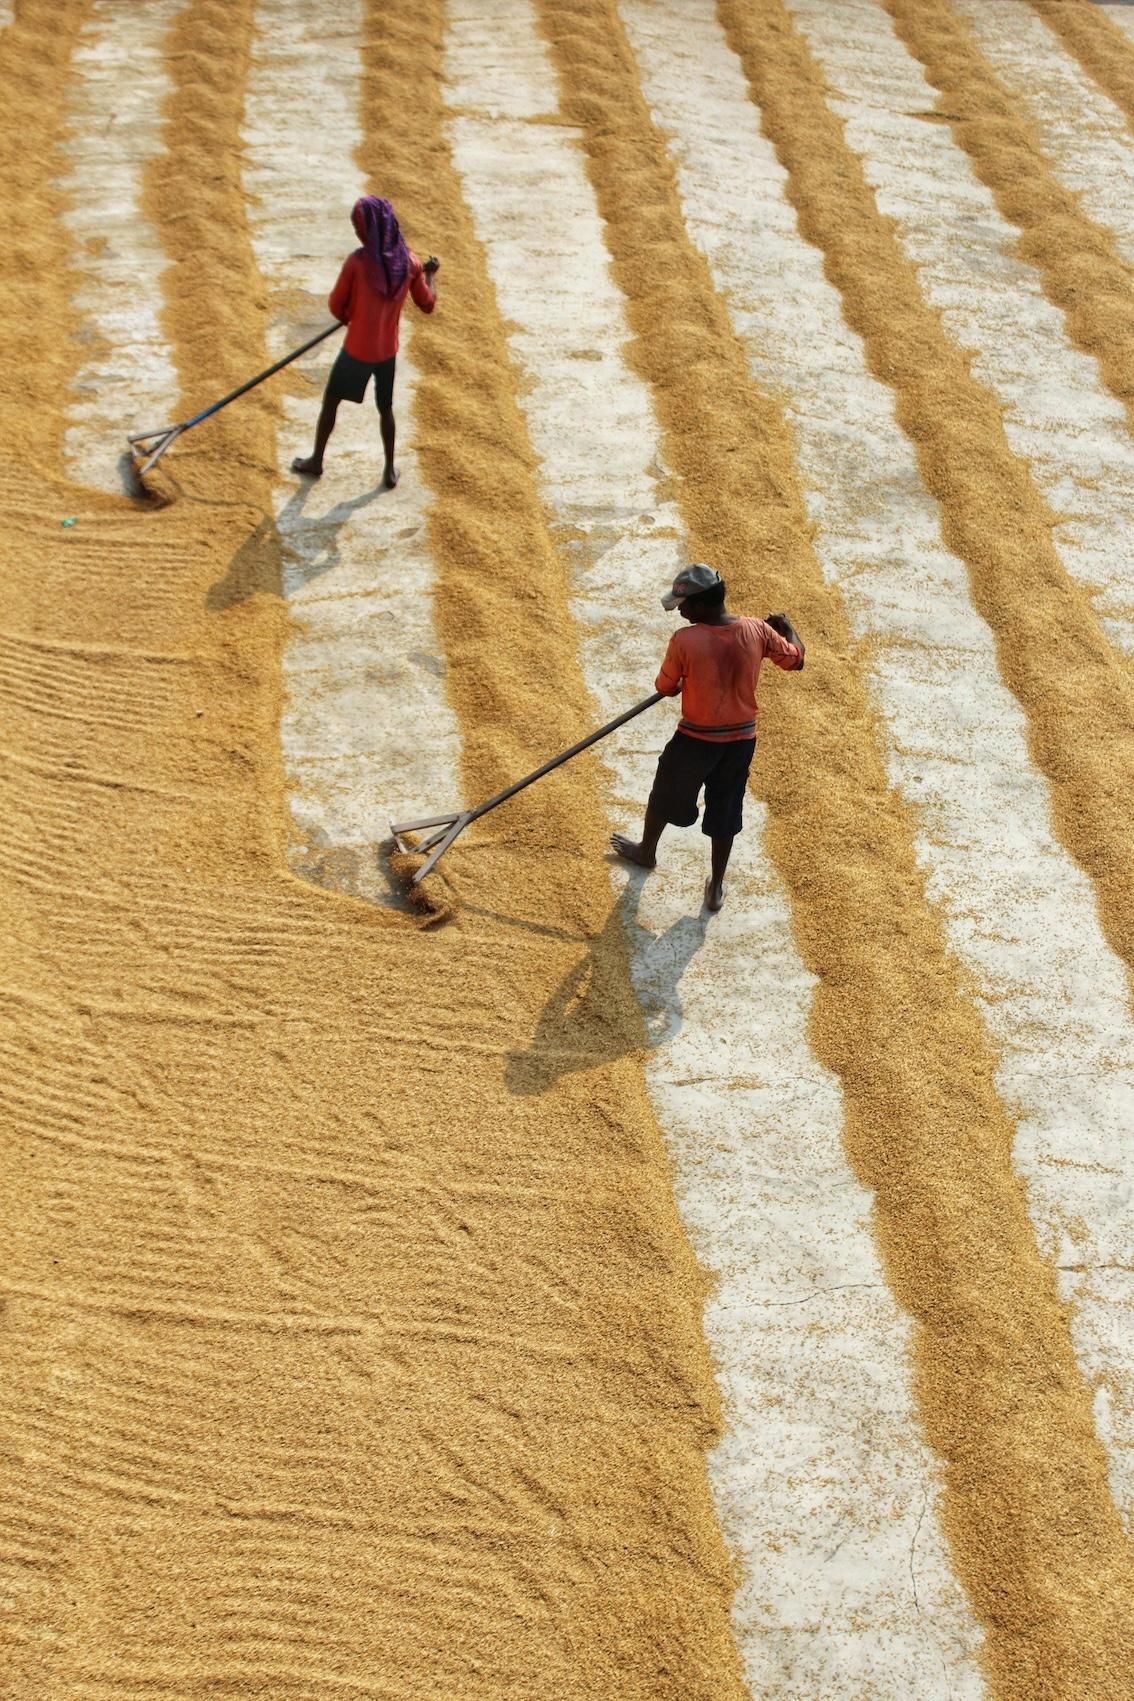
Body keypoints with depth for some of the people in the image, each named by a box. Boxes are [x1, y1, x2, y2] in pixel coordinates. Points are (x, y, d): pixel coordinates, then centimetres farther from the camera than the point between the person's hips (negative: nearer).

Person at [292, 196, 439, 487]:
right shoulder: (409, 262, -9)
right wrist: (431, 274, 21)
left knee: (330, 401, 17)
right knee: (385, 408, 22)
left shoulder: (356, 262, -21)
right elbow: (427, 305, 3)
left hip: (357, 350, -4)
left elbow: (337, 307, -9)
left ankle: (316, 461, 29)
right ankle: (390, 470, 27)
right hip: (388, 351, 4)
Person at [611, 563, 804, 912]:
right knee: (725, 810, 19)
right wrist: (786, 627, 22)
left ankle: (646, 851, 49)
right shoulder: (758, 631, -12)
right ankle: (716, 888, 28)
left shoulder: (684, 641, -23)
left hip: (696, 739, -3)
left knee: (666, 795, 24)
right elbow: (796, 659, 3)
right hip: (742, 739, 3)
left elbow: (665, 688, -10)